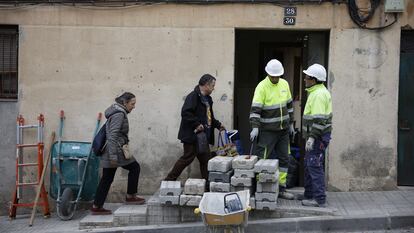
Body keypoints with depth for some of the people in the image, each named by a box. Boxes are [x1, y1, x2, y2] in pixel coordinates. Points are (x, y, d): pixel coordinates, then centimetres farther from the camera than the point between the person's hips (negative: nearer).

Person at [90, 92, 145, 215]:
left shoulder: (118, 112, 17)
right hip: (115, 150, -10)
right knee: (134, 167, 5)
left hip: (109, 151, 10)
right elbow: (112, 136, -21)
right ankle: (130, 196, 12)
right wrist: (113, 156, -23)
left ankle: (96, 207, 11)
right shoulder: (119, 114, -14)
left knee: (106, 179, 10)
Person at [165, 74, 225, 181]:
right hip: (191, 136, -10)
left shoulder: (207, 99, 18)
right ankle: (169, 180, 4)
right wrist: (196, 124, -26)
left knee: (205, 160, 9)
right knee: (187, 158, -6)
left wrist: (218, 125, 17)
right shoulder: (193, 97, -14)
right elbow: (186, 113, -24)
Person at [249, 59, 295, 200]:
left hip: (283, 130, 7)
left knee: (284, 159, 10)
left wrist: (291, 123, 18)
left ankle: (281, 189, 18)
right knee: (262, 160, -7)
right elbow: (255, 109, -21)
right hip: (267, 131, -7)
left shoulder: (284, 84, 6)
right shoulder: (262, 87, -14)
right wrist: (255, 127, -30)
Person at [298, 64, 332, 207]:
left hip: (317, 137, -11)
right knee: (309, 164, 17)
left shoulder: (318, 94, -18)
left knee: (314, 166, -10)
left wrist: (312, 137, -24)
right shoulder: (318, 92, 16)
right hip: (316, 136, 11)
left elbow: (319, 119, -24)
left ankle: (320, 199, -9)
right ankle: (309, 194, 26)